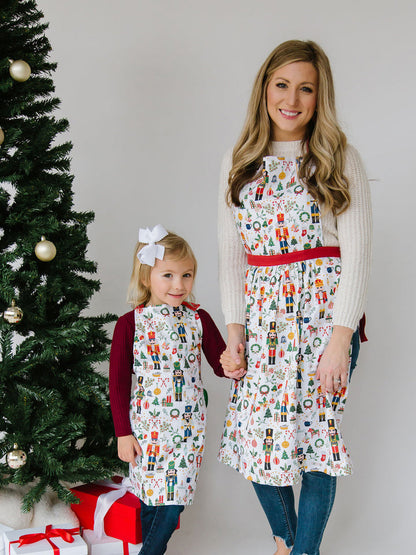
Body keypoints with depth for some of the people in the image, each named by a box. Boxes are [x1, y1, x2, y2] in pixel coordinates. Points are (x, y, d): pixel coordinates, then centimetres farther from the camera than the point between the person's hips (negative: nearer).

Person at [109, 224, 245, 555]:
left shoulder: (198, 319, 0)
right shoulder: (130, 323, -6)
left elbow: (219, 363, 6)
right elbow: (118, 382, -2)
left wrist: (234, 365, -18)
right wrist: (123, 433, -3)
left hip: (188, 425, 2)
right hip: (147, 425, -1)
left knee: (174, 501, 2)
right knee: (150, 498, 6)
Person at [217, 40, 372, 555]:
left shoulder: (340, 160, 0)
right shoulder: (238, 164, 9)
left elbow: (357, 253, -6)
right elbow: (231, 254, 9)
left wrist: (340, 339, -14)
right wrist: (235, 329, 0)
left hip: (324, 311, -3)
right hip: (263, 318, 3)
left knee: (317, 430, 0)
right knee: (257, 434, 2)